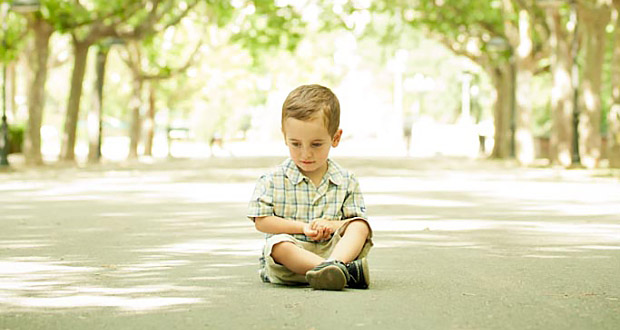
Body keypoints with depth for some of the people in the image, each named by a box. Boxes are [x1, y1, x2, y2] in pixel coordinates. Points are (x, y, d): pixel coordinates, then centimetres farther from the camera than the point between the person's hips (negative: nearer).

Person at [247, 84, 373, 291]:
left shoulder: (347, 182, 9)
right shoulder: (273, 181, 4)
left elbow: (357, 221, 8)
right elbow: (261, 221, 0)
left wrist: (331, 225, -15)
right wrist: (303, 227, -10)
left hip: (333, 248, 2)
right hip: (294, 249, -2)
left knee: (360, 227, -21)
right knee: (278, 244, -35)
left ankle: (336, 263, -51)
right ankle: (348, 270, -47)